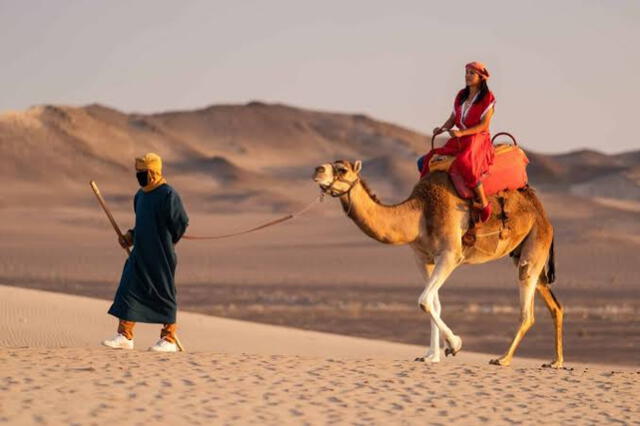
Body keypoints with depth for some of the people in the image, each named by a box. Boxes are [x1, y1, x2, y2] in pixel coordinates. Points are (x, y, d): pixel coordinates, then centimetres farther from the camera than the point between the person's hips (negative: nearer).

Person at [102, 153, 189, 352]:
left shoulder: (168, 195, -14)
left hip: (160, 257, -8)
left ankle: (169, 339, 10)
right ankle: (125, 336, 2)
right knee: (128, 291, 0)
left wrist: (165, 244, -1)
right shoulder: (141, 195, 12)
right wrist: (131, 236, 8)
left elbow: (181, 223, -10)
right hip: (139, 253, 8)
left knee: (164, 295, 1)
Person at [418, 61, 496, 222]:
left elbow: (484, 125, -10)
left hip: (479, 139, -7)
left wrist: (462, 133, -21)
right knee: (427, 161, -11)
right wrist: (442, 128, -5)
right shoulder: (461, 96, 15)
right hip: (459, 141, 7)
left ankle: (483, 203, -26)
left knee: (465, 163, -37)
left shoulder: (487, 98, -3)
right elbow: (452, 119, 16)